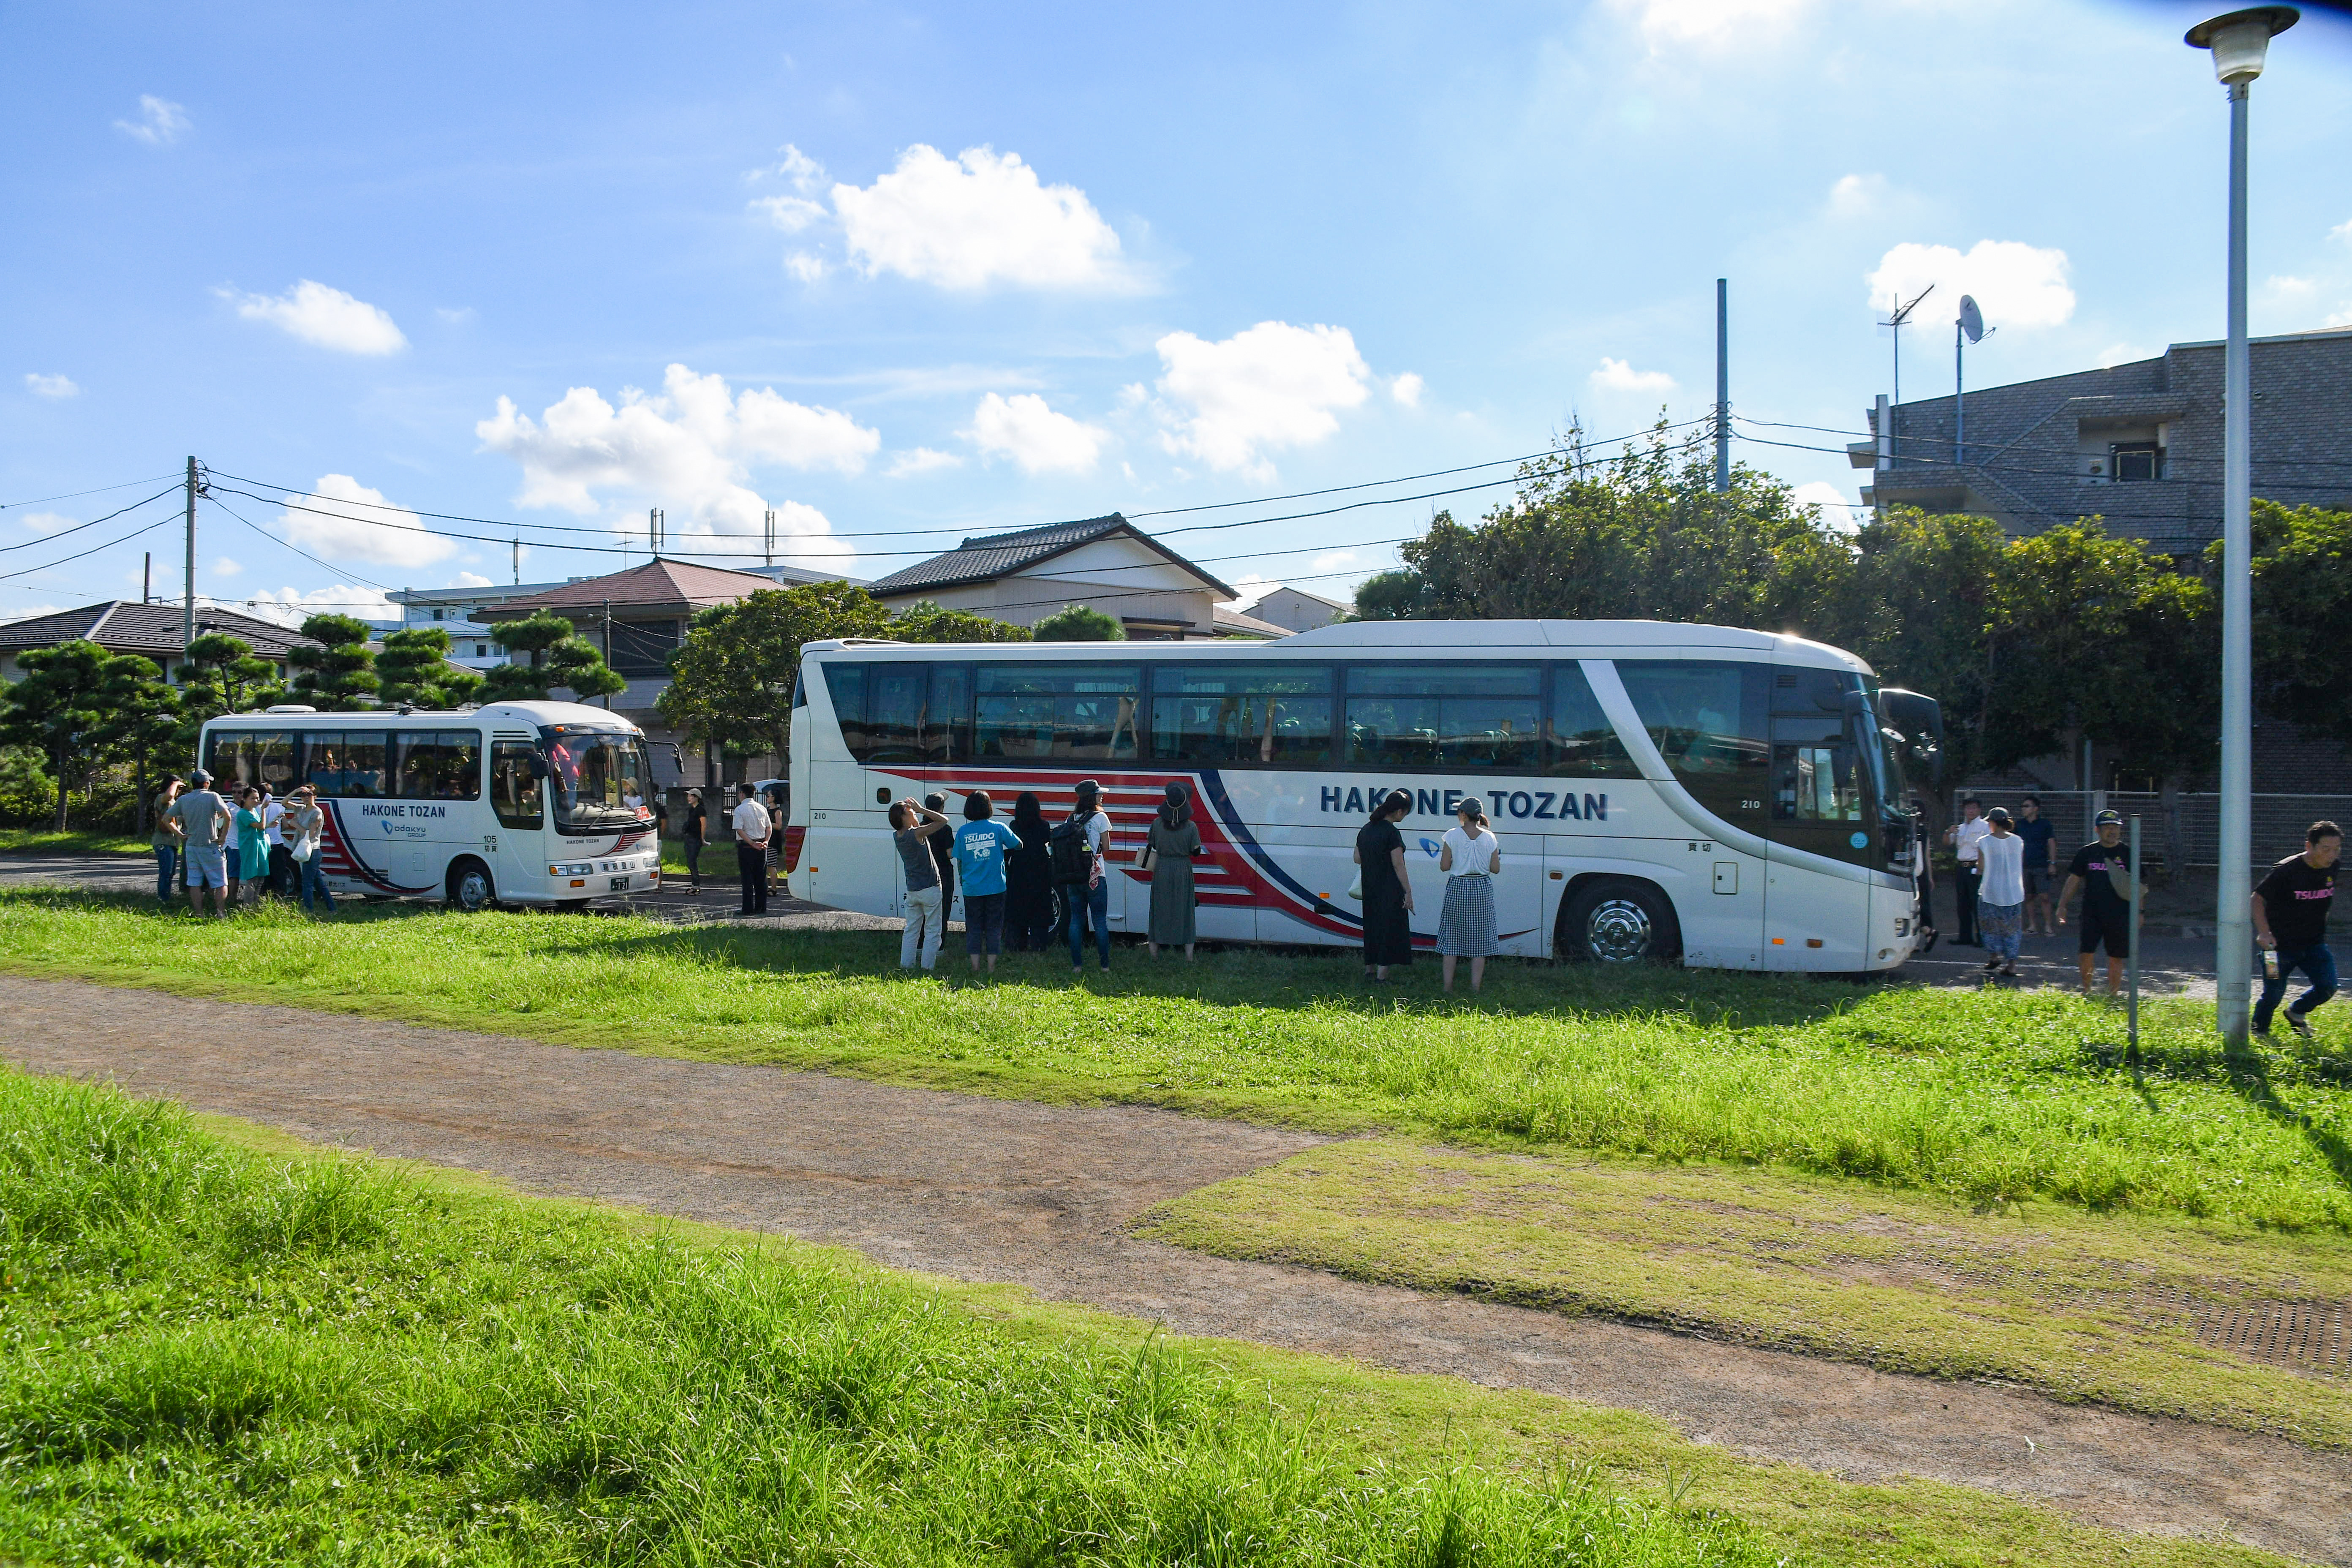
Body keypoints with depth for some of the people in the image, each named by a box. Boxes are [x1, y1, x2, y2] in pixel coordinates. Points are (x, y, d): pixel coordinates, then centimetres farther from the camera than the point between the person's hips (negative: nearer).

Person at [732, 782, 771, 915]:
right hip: (762, 847, 5)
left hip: (746, 846, -5)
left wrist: (752, 844, -16)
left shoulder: (740, 810, -9)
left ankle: (749, 908, -1)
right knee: (761, 878, 10)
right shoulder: (762, 808, 8)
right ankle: (761, 907, 14)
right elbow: (769, 827, 7)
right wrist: (765, 841, -1)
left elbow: (739, 830, -17)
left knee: (747, 878, -1)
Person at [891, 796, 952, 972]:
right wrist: (920, 809, -15)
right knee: (933, 929, 3)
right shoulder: (917, 833, -19)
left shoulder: (896, 836, 1)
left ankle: (905, 964, 18)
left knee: (912, 928, 16)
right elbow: (943, 820, -17)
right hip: (930, 888, -7)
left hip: (912, 889, 7)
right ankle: (928, 965, 3)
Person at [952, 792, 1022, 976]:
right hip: (995, 888, -1)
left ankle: (975, 967, 9)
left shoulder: (962, 832, -2)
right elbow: (1019, 845, 5)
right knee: (994, 927, 7)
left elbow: (959, 862, 4)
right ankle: (992, 967, 7)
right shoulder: (998, 828, -5)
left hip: (971, 888, 1)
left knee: (973, 927, 9)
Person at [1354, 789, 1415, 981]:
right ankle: (1381, 977, -3)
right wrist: (1408, 891, -14)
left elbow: (1357, 859, 14)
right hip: (1390, 890, -8)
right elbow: (1398, 865, -18)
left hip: (1370, 889, 8)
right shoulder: (1392, 832, -16)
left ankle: (1369, 970, 27)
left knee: (1373, 927, 18)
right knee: (1390, 929, -2)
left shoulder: (1366, 829, 8)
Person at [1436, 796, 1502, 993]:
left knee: (1451, 938, 8)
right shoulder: (1490, 837, -2)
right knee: (1479, 940, 8)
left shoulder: (1452, 836, -8)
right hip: (1482, 889, 2)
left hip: (1458, 888, -2)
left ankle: (1448, 985, 10)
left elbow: (1444, 866, -8)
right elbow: (1495, 868, -1)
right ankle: (1476, 986, 8)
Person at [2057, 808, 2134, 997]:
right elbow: (2073, 880, 9)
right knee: (2086, 953, -6)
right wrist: (2062, 906, 3)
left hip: (2119, 915, 0)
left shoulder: (2128, 854, 4)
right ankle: (2086, 991, 12)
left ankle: (2112, 995, 15)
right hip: (2091, 914, 0)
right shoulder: (2087, 852, 5)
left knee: (2116, 958, 4)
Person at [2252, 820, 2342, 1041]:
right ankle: (2259, 1030, 27)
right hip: (2280, 945, -5)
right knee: (2274, 994, 0)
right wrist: (2264, 933, -23)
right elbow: (2258, 899, -13)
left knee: (2327, 986, -8)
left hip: (2314, 944, 5)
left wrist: (2320, 930, 20)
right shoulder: (2287, 870, -19)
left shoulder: (2331, 869, -1)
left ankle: (2296, 1013, 21)